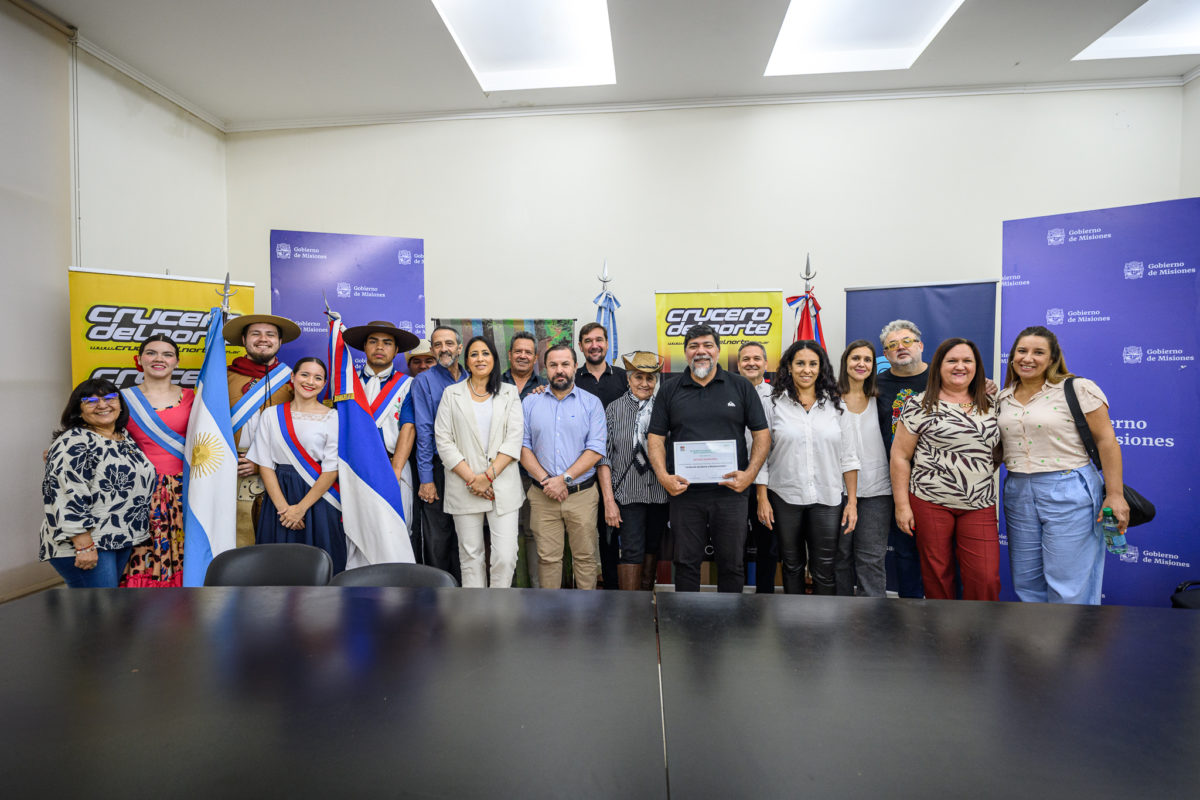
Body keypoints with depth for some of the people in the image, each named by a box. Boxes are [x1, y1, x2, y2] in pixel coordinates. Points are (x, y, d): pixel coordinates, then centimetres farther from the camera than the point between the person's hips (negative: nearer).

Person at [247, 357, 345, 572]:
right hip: (278, 496, 2)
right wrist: (282, 506, -9)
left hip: (317, 499, -2)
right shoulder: (270, 415, 5)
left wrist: (301, 508, -11)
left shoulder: (332, 417, -2)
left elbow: (331, 470, -6)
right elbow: (265, 464, 1)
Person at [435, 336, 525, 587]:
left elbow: (514, 439, -1)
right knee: (470, 555, 5)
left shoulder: (509, 393, 9)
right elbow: (443, 440, 1)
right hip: (464, 486, 1)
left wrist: (488, 476, -11)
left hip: (503, 486, 0)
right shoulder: (452, 393, 9)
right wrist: (471, 478, -9)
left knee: (506, 556, -6)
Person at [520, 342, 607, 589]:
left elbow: (596, 450, -6)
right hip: (542, 495, 1)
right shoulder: (530, 403, 8)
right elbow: (523, 447, 1)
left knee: (585, 557, 6)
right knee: (547, 557, 7)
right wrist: (545, 480, -11)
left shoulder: (591, 403, 2)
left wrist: (564, 479, -14)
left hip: (582, 493, -1)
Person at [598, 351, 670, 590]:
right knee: (632, 552, -6)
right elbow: (603, 457, -3)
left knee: (652, 549, 13)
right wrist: (609, 500, -9)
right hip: (628, 493, -2)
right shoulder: (614, 409, -1)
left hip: (660, 492, 3)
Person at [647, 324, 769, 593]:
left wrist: (750, 473, -9)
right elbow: (655, 437, 5)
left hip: (731, 491, 0)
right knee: (686, 562, 9)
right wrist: (664, 476, -10)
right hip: (684, 491, 1)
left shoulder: (741, 387, 6)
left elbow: (762, 434, 5)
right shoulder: (670, 391, 8)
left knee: (731, 563, 9)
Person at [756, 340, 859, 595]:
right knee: (792, 565, 13)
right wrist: (762, 499, -4)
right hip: (785, 497, -1)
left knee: (824, 570, 4)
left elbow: (848, 457, 6)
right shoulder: (775, 404, -1)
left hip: (827, 499, 1)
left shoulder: (836, 405, 5)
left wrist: (852, 501, 1)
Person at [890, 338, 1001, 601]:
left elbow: (998, 448, 24)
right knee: (937, 576, 5)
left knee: (987, 579, -1)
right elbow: (900, 456, -4)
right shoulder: (920, 405, -3)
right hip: (930, 501, -3)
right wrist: (902, 505, -8)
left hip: (980, 505, 4)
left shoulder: (989, 405, 11)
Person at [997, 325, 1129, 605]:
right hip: (1018, 493, 5)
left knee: (1068, 587, 0)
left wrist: (1115, 494, -12)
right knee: (1026, 582, 13)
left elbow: (1106, 440, -8)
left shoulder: (1078, 389, -5)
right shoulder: (1003, 399, 10)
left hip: (1069, 492, -5)